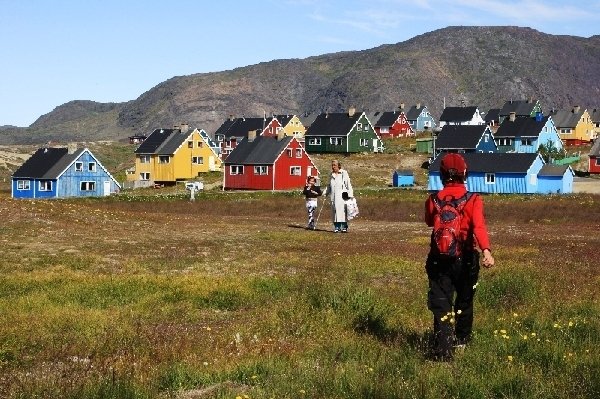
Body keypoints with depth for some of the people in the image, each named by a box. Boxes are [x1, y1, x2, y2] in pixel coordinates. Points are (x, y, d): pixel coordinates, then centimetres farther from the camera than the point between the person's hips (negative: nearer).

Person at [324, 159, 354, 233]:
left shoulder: (344, 173, 1)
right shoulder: (332, 175, 16)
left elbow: (348, 185, 0)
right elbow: (329, 186, 24)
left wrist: (350, 194, -7)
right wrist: (325, 192, 10)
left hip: (342, 196, -5)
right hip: (333, 197, 5)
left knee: (343, 211, -8)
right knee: (335, 212, 2)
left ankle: (344, 227, -3)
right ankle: (337, 227, 6)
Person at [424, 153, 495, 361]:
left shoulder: (433, 200, -4)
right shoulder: (473, 200, -10)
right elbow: (479, 227, -26)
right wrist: (486, 251, -38)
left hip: (439, 259, 0)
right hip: (465, 260, 0)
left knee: (441, 306, -1)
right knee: (464, 301, 23)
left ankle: (443, 351, -14)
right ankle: (461, 339, 42)